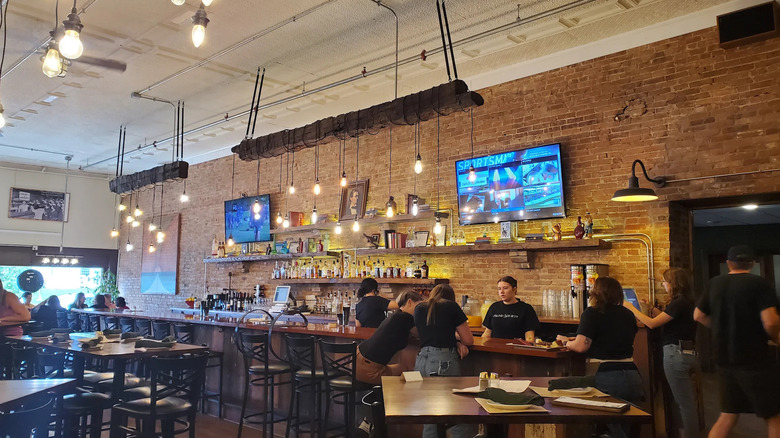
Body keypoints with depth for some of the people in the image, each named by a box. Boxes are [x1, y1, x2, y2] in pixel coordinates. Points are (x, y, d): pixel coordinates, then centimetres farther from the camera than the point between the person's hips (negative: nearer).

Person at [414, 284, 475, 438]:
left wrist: (455, 341, 13)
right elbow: (469, 340, 5)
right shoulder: (452, 307, 3)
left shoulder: (419, 309, 15)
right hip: (444, 362, -5)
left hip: (422, 360, 5)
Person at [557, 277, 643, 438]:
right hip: (633, 377, 6)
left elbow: (581, 346, -16)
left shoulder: (592, 313, -7)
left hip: (606, 377, -6)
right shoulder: (628, 314, 11)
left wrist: (566, 341, 6)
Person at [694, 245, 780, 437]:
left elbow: (698, 316, 15)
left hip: (725, 359, 6)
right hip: (754, 359, -6)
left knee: (728, 415, 14)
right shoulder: (759, 283, -11)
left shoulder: (715, 284, 7)